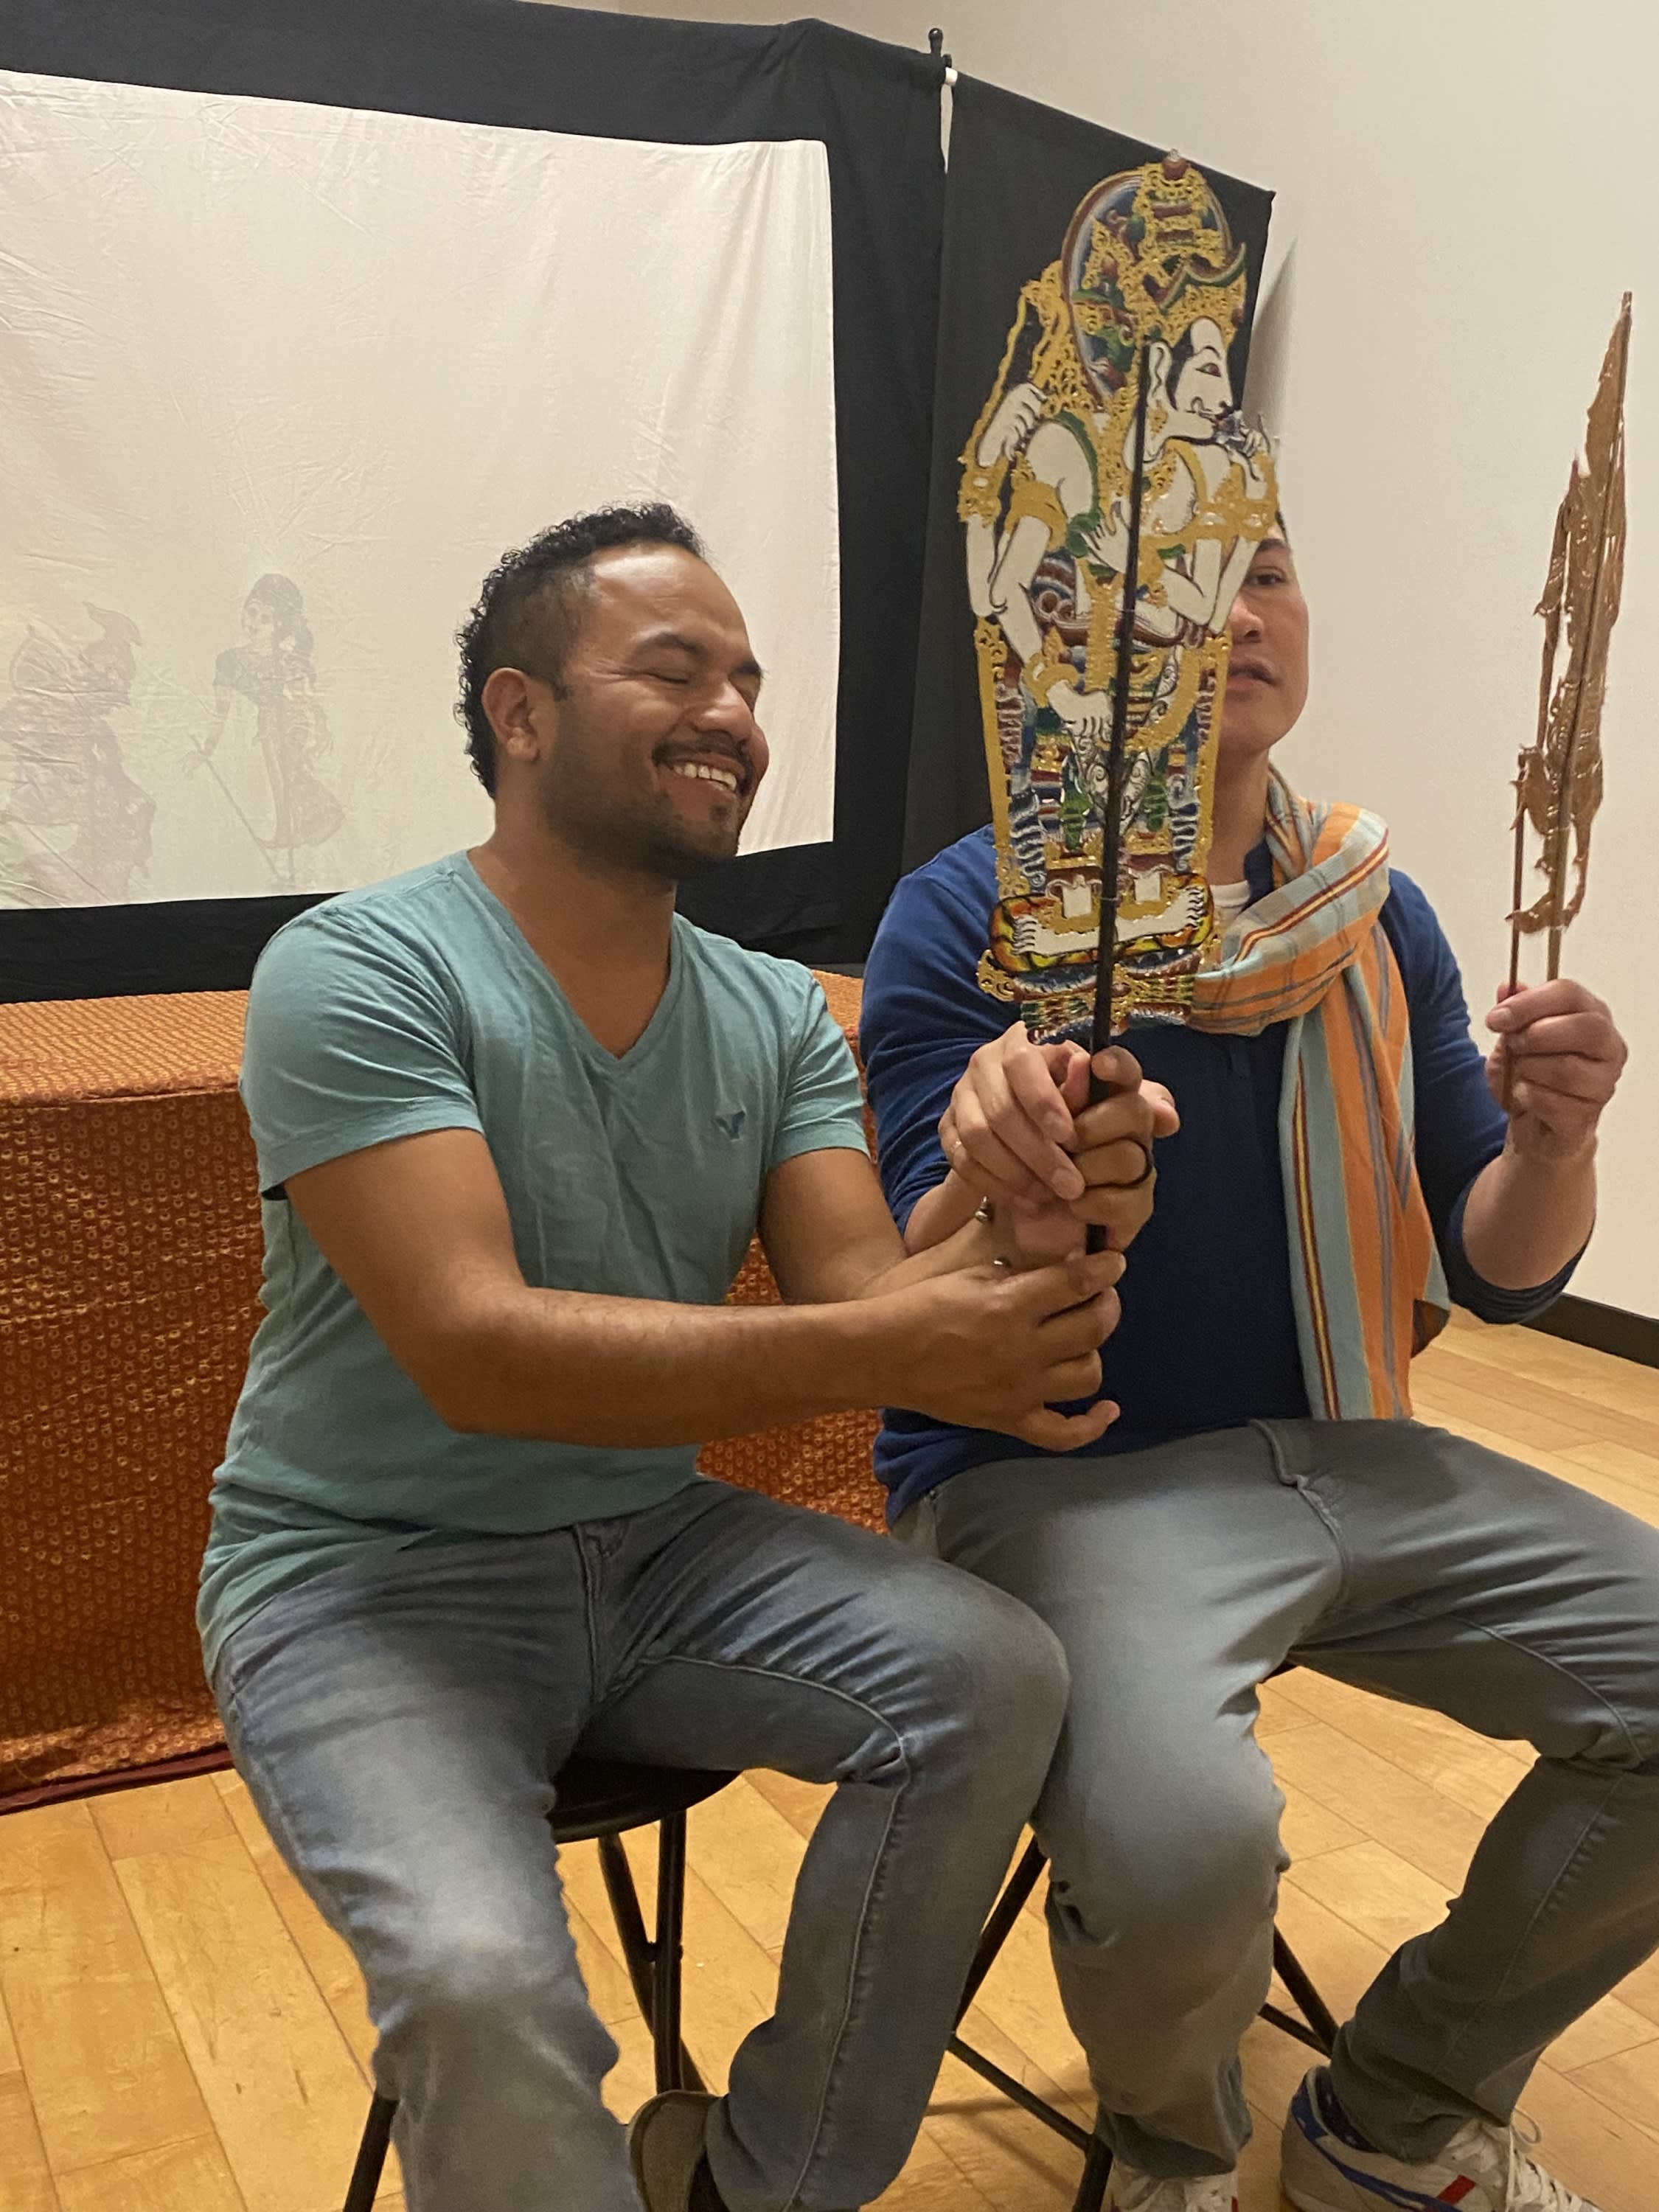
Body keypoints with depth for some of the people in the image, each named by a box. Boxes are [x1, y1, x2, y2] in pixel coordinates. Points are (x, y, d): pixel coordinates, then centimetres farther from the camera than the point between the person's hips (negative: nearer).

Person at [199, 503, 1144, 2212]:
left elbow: (857, 1291, -8)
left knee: (1000, 1676, -16)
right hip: (371, 1574, -5)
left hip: (656, 1543, 6)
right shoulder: (358, 972, -16)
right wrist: (886, 1352, -34)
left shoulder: (778, 1014, 3)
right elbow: (477, 1349, -26)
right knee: (486, 1985, -30)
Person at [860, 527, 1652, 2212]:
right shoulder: (971, 916, -9)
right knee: (1182, 1839, -33)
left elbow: (1499, 1275, 10)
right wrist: (1000, 1185, -37)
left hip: (1340, 1458, 6)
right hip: (1054, 1473, -6)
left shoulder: (1377, 920, 7)